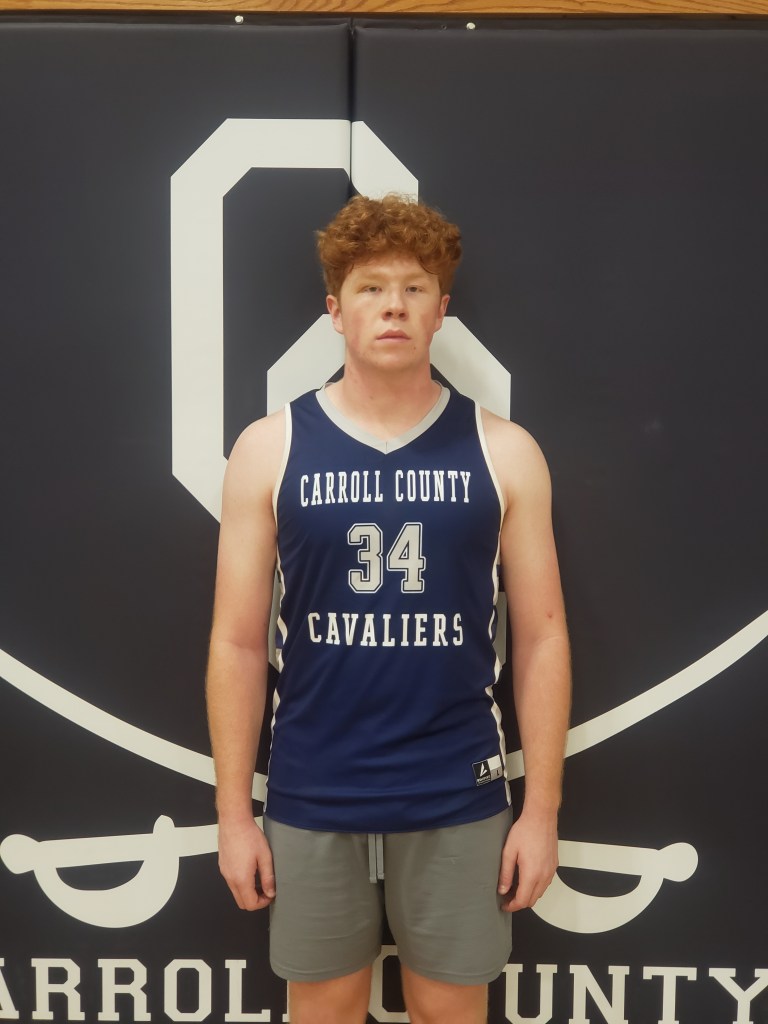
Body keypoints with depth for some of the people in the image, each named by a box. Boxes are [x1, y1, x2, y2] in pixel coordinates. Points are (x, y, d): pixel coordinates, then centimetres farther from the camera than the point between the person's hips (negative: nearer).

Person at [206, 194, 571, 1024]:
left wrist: (542, 808, -1)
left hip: (459, 802, 0)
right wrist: (233, 813, -1)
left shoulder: (504, 452, -2)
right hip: (310, 801, 0)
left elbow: (540, 635, 0)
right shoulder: (269, 449, -3)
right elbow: (238, 643, -1)